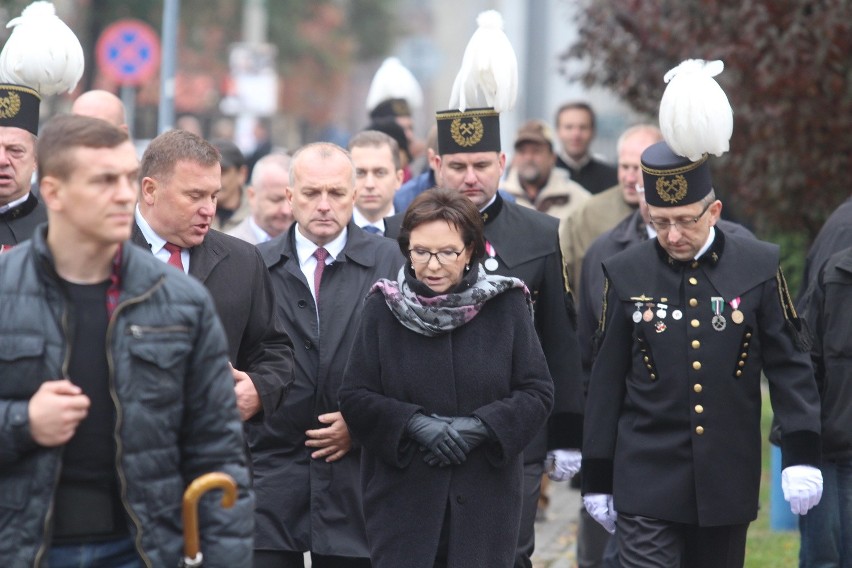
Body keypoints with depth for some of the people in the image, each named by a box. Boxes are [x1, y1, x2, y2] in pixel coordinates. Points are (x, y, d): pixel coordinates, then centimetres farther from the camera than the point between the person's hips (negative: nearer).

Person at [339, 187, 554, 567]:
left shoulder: (505, 306, 1)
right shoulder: (383, 308, 1)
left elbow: (538, 392, 1)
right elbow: (354, 397, 1)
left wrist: (478, 427, -14)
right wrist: (416, 423, -15)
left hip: (486, 500, 1)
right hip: (404, 496, 0)